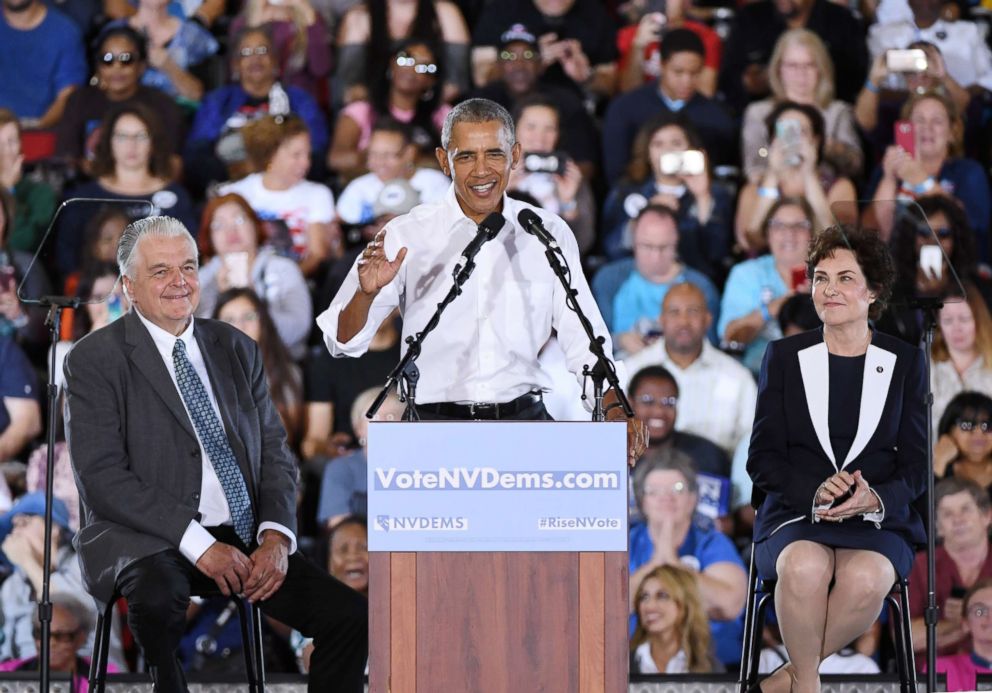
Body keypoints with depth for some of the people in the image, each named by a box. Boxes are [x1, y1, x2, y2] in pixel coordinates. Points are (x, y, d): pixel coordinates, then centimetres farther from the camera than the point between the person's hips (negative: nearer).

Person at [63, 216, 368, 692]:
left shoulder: (236, 349, 16)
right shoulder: (95, 360, -1)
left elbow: (275, 455, 14)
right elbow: (102, 478, -10)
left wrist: (276, 536, -7)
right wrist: (198, 545, -18)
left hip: (245, 541, 5)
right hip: (146, 543, -5)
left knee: (350, 615, -15)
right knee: (157, 598, -40)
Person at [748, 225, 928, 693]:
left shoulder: (905, 363, 11)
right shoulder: (784, 357, 10)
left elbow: (916, 465, 8)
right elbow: (762, 457, 5)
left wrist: (875, 498, -15)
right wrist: (815, 492, -15)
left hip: (877, 520, 0)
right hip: (795, 517, 0)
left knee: (866, 579, -35)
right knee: (806, 567, -37)